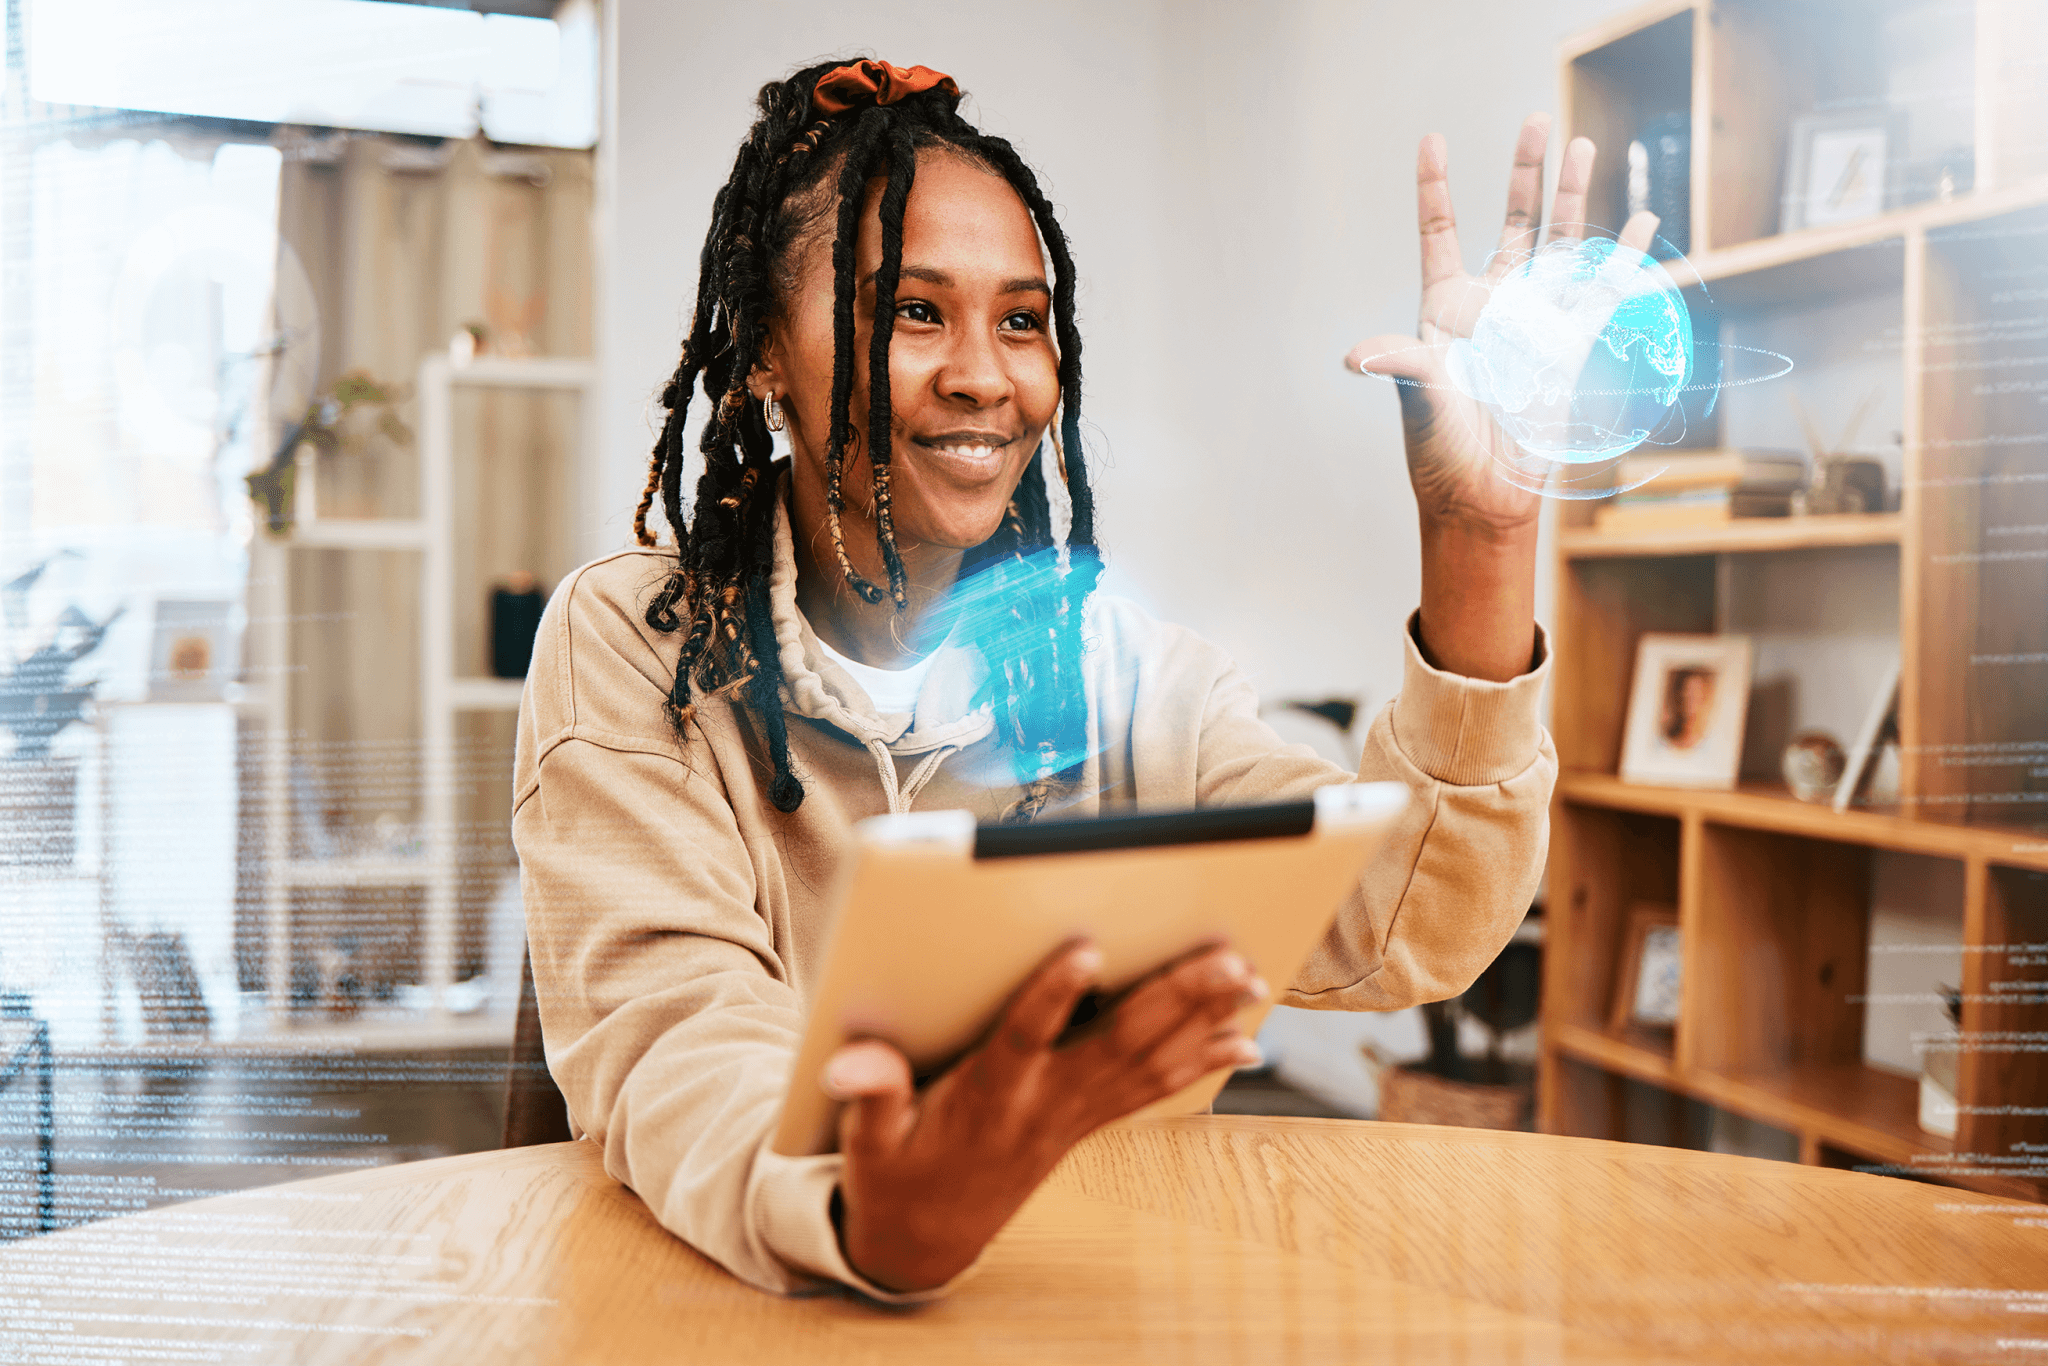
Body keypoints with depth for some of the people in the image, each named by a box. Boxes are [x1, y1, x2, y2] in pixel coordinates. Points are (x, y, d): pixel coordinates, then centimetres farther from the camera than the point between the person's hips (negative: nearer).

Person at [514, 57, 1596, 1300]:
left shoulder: (1122, 672, 3)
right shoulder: (630, 649, -5)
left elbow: (1392, 938, -9)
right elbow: (671, 1040, -17)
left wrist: (1480, 535, -19)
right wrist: (863, 1225, -38)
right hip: (729, 1304, -2)